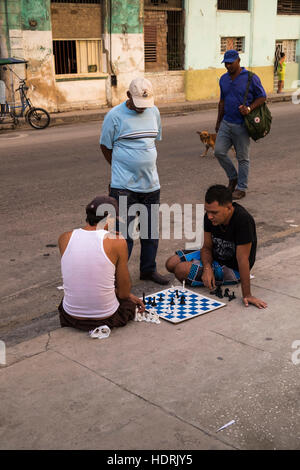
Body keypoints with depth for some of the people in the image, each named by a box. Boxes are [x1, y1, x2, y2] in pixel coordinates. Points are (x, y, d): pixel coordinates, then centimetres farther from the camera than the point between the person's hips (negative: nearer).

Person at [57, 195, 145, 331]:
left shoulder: (65, 238, -3)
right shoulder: (117, 241, -14)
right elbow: (124, 293, -8)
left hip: (71, 318, 4)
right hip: (106, 318, -4)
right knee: (130, 301, 30)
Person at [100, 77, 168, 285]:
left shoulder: (154, 112, 7)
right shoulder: (115, 115, -9)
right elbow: (105, 147, 0)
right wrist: (121, 168, 7)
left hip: (151, 183, 6)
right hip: (124, 186, -5)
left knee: (151, 230, 14)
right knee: (124, 233, -4)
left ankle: (149, 269, 29)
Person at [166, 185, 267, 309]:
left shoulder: (243, 221, -33)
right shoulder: (210, 217, -13)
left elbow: (242, 259, -32)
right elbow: (207, 247, -3)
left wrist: (247, 295, -30)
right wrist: (207, 268, -24)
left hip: (233, 268, -7)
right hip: (215, 256, 7)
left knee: (181, 270, -19)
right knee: (171, 264, -2)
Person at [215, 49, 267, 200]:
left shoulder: (251, 78, -7)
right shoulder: (223, 79, 10)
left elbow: (262, 97, -3)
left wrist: (250, 108, -21)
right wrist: (218, 121, 20)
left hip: (242, 125, -5)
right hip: (226, 123, 5)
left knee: (242, 158, 3)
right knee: (219, 151, -2)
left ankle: (241, 188, 14)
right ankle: (233, 178, 20)